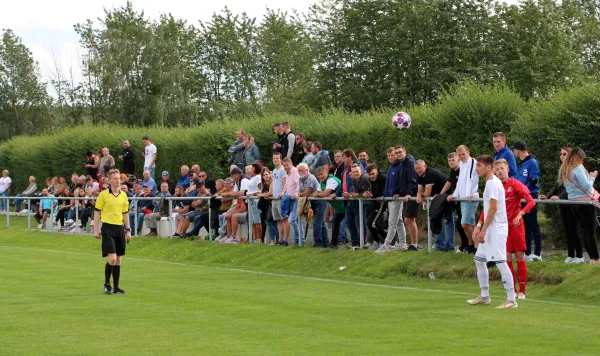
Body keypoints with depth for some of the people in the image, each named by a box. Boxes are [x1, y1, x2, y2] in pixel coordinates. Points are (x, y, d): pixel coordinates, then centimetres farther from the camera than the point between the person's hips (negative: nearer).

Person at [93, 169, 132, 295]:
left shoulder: (123, 195, 10)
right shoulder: (103, 194, -4)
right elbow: (97, 212, -1)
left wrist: (128, 230, 13)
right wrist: (96, 230, -5)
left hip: (120, 228, 5)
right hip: (108, 228, -5)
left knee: (118, 260, 6)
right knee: (112, 258, -13)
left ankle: (116, 287, 13)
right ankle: (107, 284, 4)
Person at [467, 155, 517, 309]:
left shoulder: (492, 183, -14)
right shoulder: (490, 182, 17)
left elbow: (493, 207, -20)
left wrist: (483, 229, -19)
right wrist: (479, 227, 17)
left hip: (497, 229, -11)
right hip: (489, 230, 11)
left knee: (500, 262, -12)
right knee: (479, 260, 16)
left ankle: (511, 300, -11)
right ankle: (484, 296, 24)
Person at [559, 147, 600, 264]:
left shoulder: (565, 169, 11)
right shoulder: (578, 168, -15)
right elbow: (586, 186, -17)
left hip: (573, 202, 8)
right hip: (584, 202, -8)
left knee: (585, 230, 12)